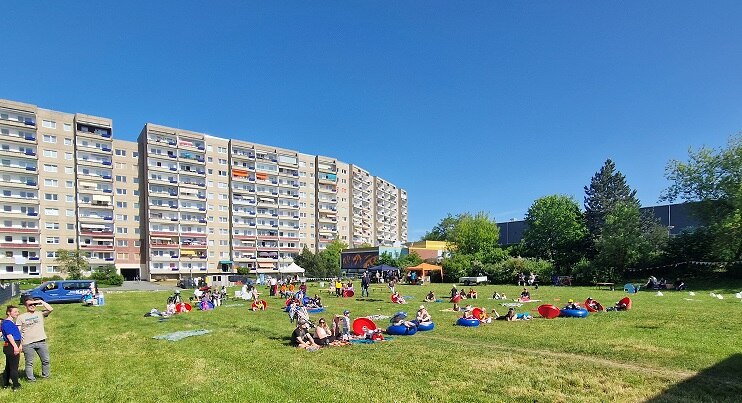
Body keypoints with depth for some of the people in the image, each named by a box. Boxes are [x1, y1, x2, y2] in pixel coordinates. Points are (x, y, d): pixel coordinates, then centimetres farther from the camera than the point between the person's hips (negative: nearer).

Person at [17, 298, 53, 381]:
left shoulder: (40, 313, 7)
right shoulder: (21, 317, 2)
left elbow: (50, 309, -9)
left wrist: (41, 302, -7)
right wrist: (19, 344, -6)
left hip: (41, 342, 2)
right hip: (27, 344, -2)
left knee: (46, 360, 8)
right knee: (29, 362, 7)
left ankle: (46, 376, 23)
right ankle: (30, 378, 19)